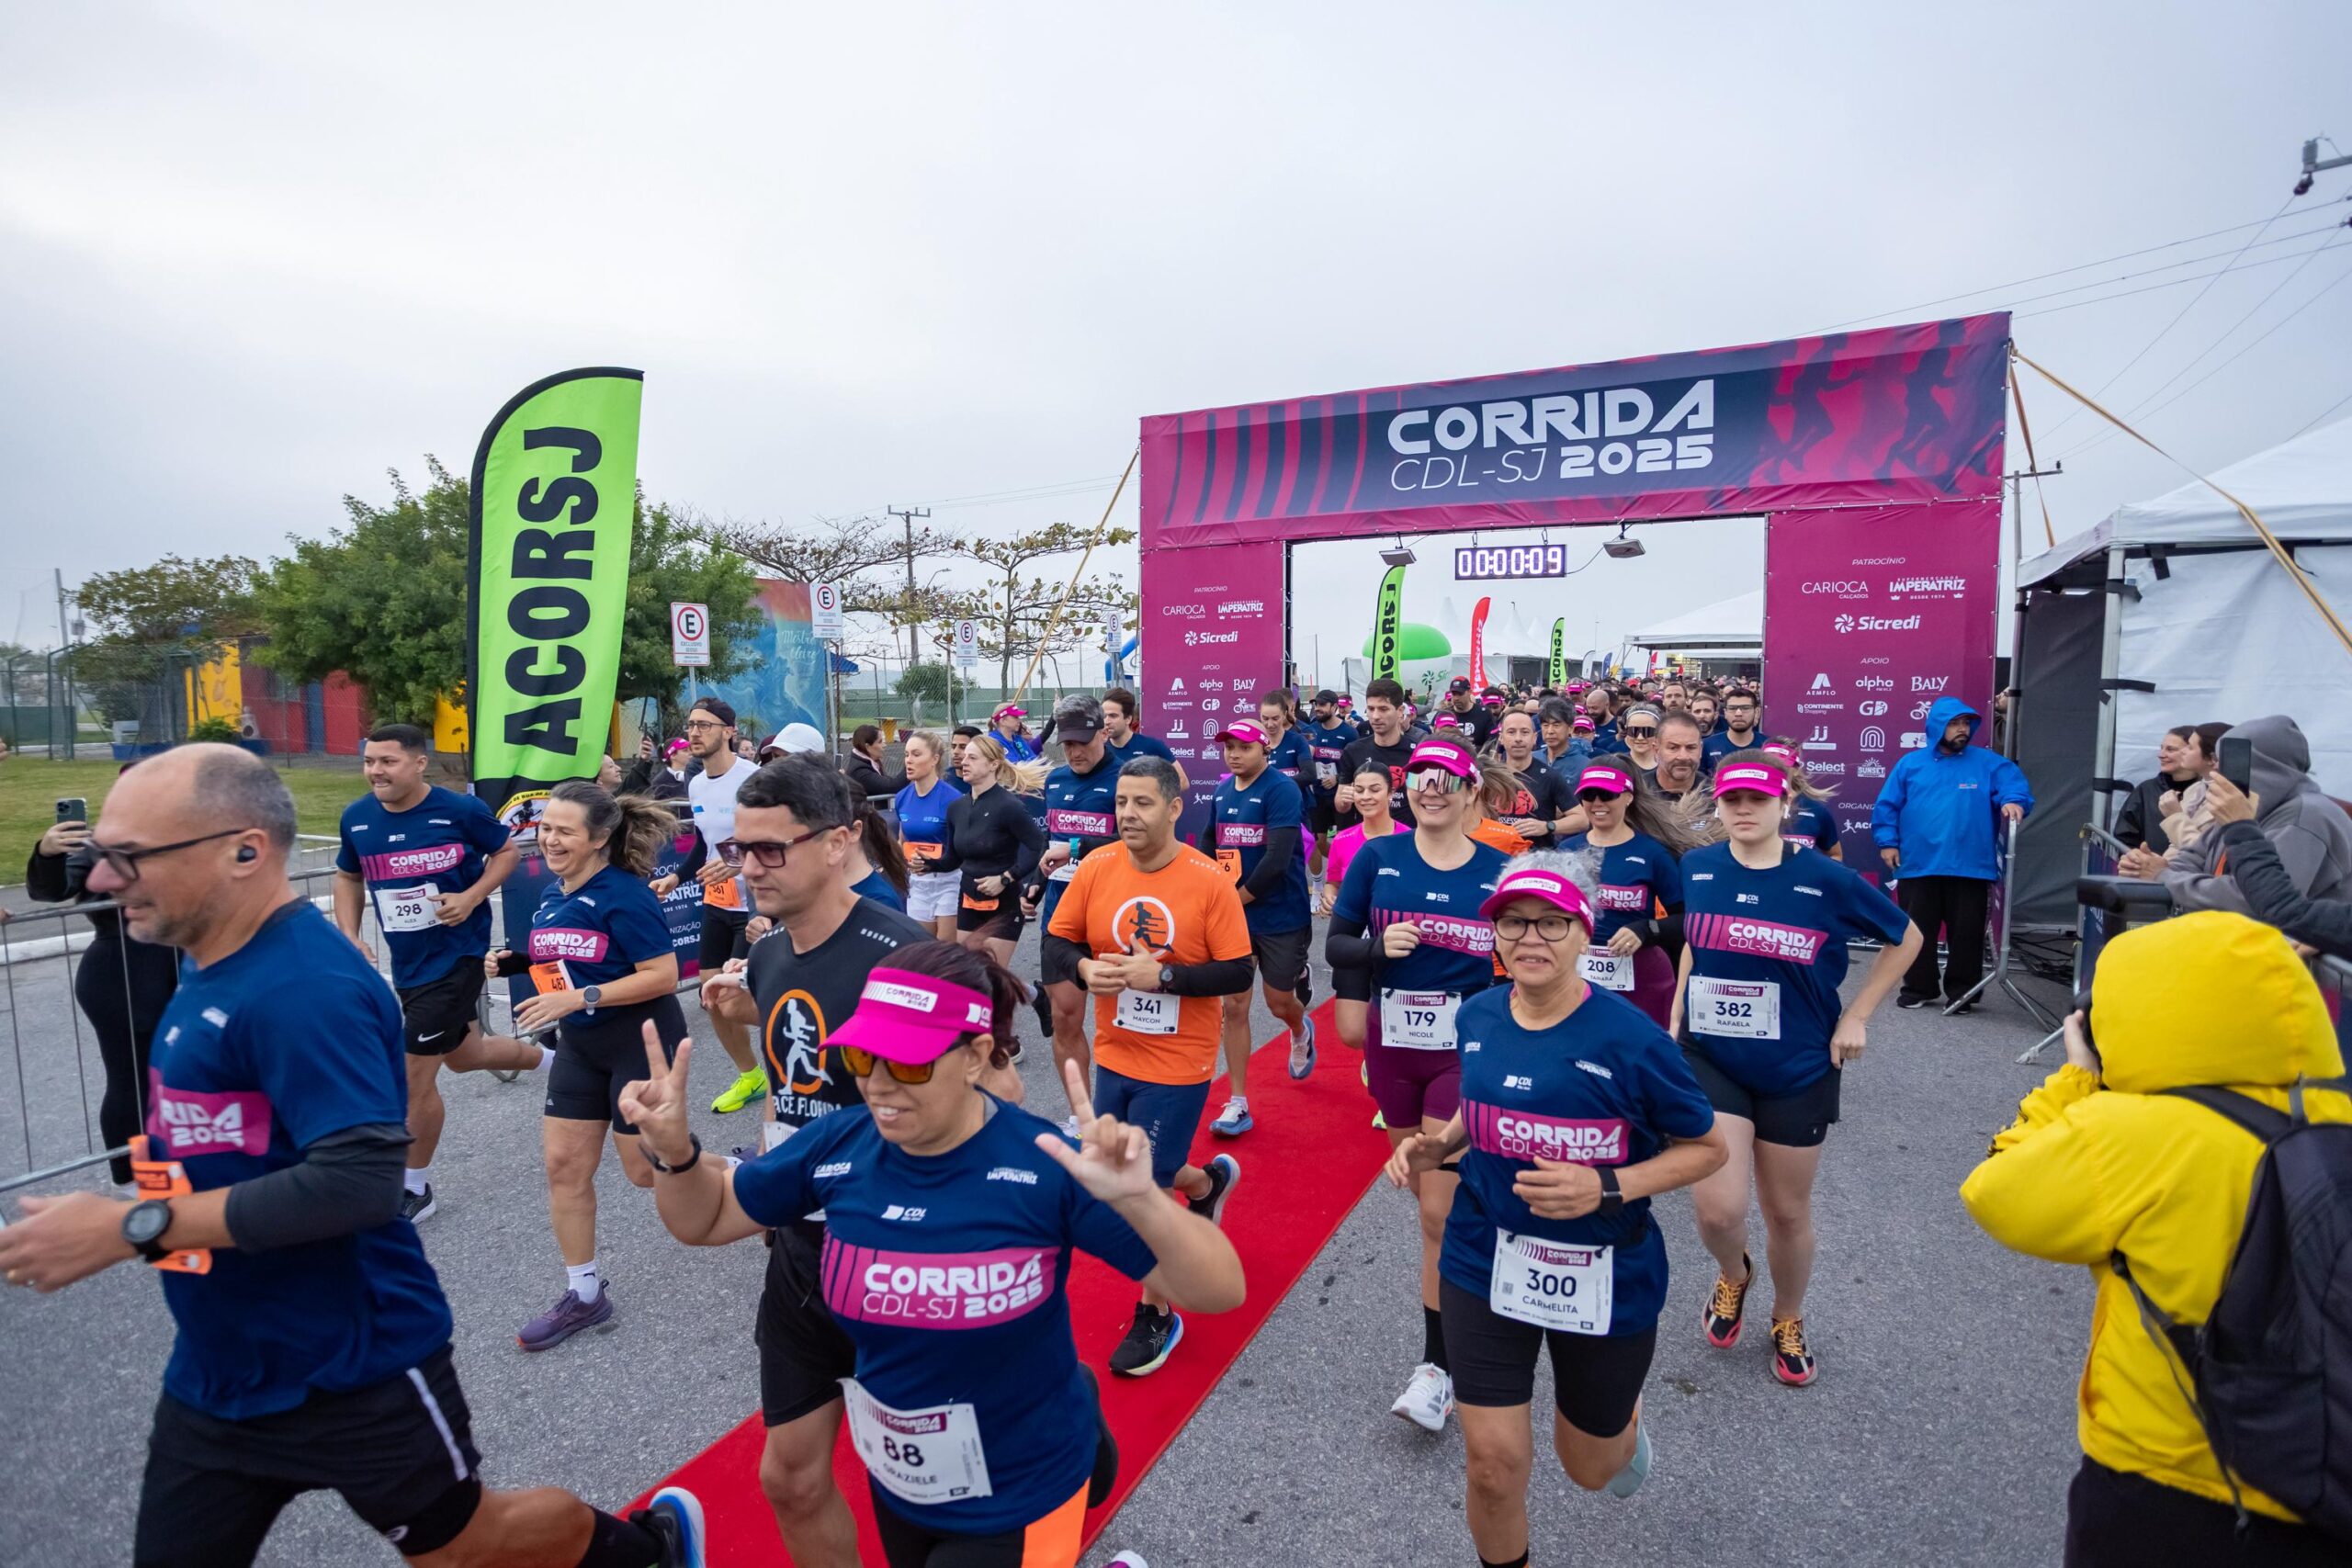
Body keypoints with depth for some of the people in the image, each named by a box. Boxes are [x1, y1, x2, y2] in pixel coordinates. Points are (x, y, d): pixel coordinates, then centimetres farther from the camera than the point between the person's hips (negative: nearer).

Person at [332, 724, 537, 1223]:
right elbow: (347, 877, 15)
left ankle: (416, 1191, 19)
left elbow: (507, 852, -2)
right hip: (406, 962, 7)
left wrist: (472, 897, -17)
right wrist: (349, 934, 1)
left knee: (416, 1079, -2)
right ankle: (550, 1059, 52)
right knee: (462, 1055, 23)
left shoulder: (459, 809, -16)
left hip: (455, 955, -7)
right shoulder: (356, 818, -1)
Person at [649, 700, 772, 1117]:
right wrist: (676, 877, 6)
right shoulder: (696, 785, 7)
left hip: (755, 904, -8)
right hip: (716, 902, 8)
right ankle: (749, 1075, 31)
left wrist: (741, 865, -32)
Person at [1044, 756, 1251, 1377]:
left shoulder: (1208, 879, -17)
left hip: (1178, 1064, -5)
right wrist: (1085, 968, -17)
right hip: (1113, 1056, 5)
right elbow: (1057, 940, 4)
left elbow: (1238, 974, -15)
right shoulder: (1096, 868, -7)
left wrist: (1160, 975, -24)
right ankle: (1209, 1180, 52)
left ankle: (1156, 1315, 28)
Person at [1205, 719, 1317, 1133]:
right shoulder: (1222, 792, 6)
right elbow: (1209, 847, 12)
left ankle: (1301, 1032, 47)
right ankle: (1237, 1104, 12)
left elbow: (1277, 860, -23)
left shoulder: (1281, 791, -15)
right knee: (1234, 1006, 3)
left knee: (1279, 1003, 9)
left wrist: (1236, 898, -14)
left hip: (1281, 917, -5)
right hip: (1232, 917, 5)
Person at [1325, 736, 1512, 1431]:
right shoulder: (1377, 858, -6)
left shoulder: (1498, 872, -7)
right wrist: (1379, 947, -22)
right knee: (1424, 1189, 19)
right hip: (1392, 1047, 2)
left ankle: (1437, 1366, 10)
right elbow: (1335, 944, -3)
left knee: (1441, 1214, -3)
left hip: (1466, 1052, -2)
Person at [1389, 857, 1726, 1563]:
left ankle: (1624, 1415, 57)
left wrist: (1607, 1188, -24)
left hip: (1605, 1279, -2)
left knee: (1590, 1468, 20)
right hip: (1485, 1266, 2)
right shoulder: (1477, 1016, -7)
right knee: (1494, 1462, 0)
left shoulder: (1631, 1040, -21)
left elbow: (1709, 1148, -9)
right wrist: (1437, 1146, -8)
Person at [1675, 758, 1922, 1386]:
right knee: (1717, 1208, -11)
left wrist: (1856, 1016, -1)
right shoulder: (1696, 869, -4)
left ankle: (1788, 1320, 44)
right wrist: (1676, 1012, 9)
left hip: (1798, 1069, -1)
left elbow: (1906, 938, 3)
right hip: (1710, 1059, 1)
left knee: (1787, 1211, 14)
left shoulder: (1824, 879, -12)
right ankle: (1733, 1275, 26)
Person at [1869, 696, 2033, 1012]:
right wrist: (1887, 841, -3)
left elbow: (2014, 782, -8)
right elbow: (1886, 805, 5)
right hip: (1918, 866, 0)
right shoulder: (1910, 764, 6)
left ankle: (1961, 992, 18)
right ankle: (1918, 988, 21)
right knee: (1917, 931, 8)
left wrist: (2013, 801, -30)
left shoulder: (1987, 763, 6)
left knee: (1967, 933, 6)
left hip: (1970, 867, 0)